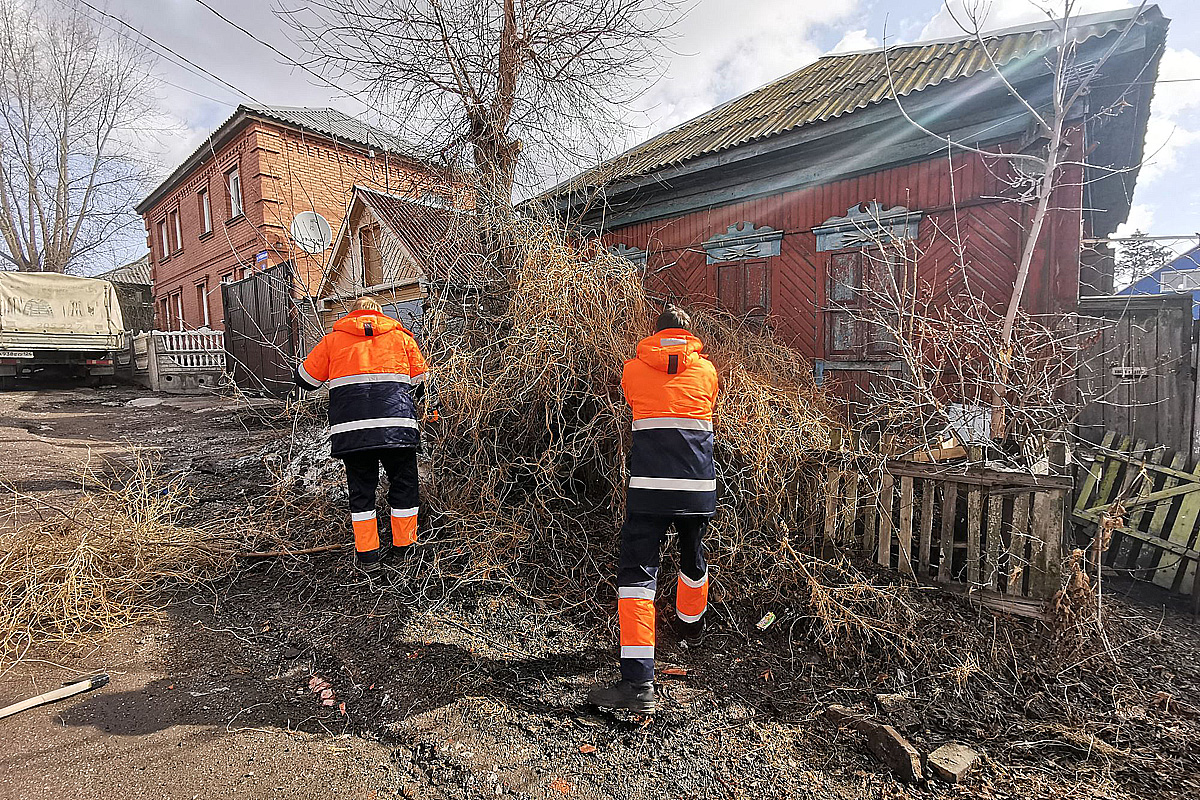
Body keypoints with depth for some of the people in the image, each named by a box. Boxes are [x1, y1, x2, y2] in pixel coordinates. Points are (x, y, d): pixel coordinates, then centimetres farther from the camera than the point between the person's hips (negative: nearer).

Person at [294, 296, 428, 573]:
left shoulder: (333, 339, 17)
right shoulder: (402, 337, 17)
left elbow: (306, 379, 20)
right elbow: (420, 383, 17)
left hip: (350, 428, 1)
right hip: (397, 425, 0)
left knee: (361, 489, 14)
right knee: (404, 486, 13)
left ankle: (367, 556, 19)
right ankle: (404, 550, 20)